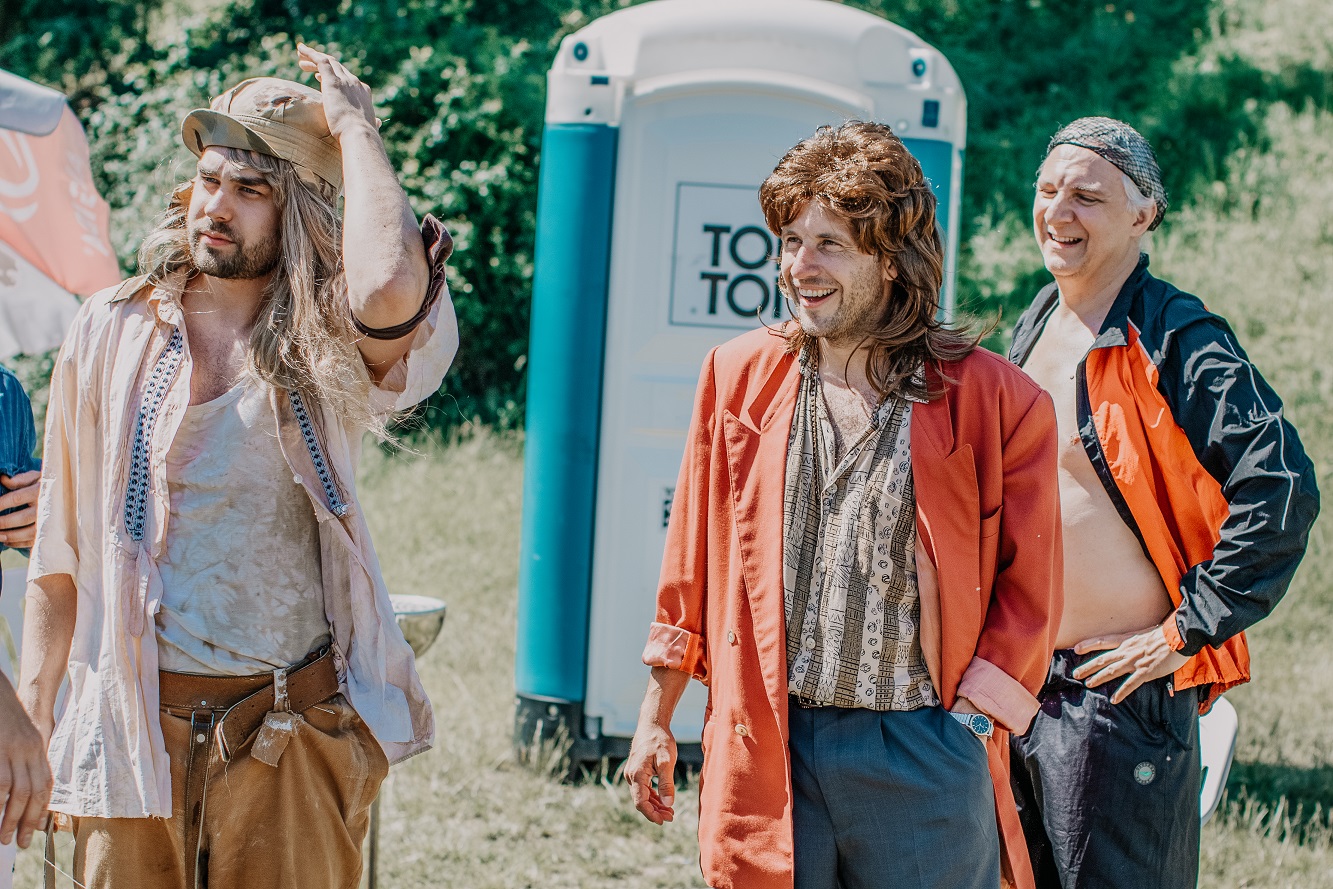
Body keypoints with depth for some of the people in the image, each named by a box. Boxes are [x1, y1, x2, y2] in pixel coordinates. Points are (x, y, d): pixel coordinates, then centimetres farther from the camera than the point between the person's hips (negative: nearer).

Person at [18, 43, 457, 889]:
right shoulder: (113, 332, 5)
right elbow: (62, 547, 9)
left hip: (292, 732, -1)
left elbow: (390, 292, -28)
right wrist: (33, 714, 5)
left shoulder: (329, 353, -2)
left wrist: (354, 130, -14)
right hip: (133, 725, 1)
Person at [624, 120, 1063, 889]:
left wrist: (971, 719, -7)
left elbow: (1028, 588, 2)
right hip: (767, 746, 2)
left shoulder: (992, 400, -3)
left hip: (921, 751, -2)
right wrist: (656, 719, 13)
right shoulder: (740, 378, 7)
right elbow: (692, 566, 12)